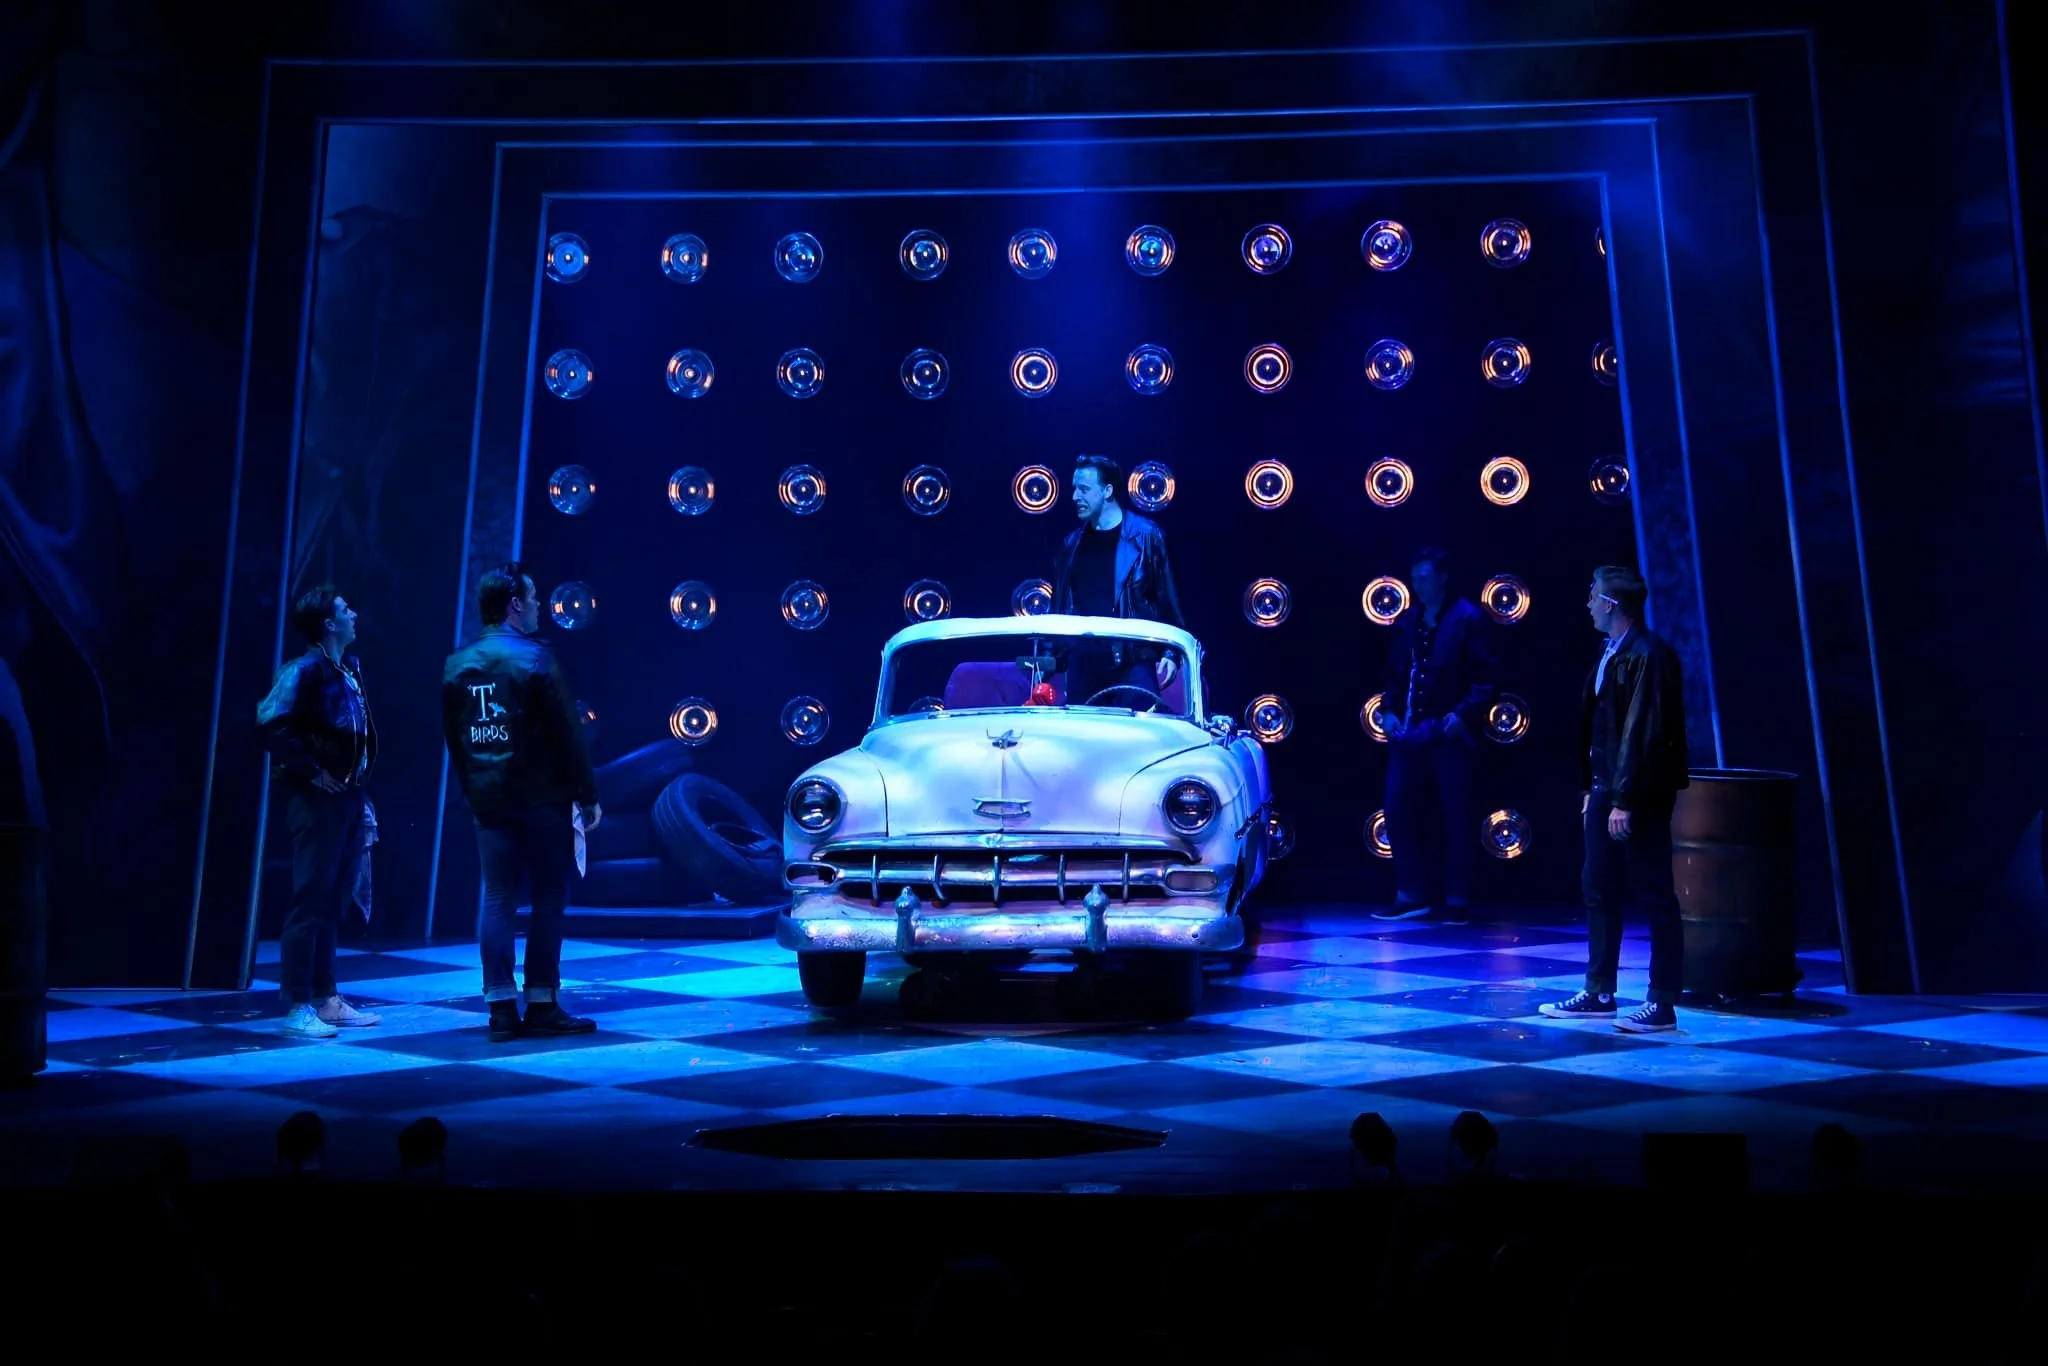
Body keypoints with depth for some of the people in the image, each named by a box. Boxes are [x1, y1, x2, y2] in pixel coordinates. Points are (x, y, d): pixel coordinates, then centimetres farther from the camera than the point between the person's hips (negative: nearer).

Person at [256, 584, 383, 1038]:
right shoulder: (305, 670, -12)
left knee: (333, 903, 13)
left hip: (348, 798, 8)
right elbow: (271, 725, -22)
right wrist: (311, 772, -17)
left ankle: (326, 1000, 21)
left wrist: (358, 784, 11)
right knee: (311, 902, -4)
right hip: (318, 799, -8)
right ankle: (298, 1008, 3)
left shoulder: (350, 669, 13)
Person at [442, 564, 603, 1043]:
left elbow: (453, 738, 12)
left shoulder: (457, 665, 8)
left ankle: (502, 1009, 9)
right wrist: (587, 796, -6)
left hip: (489, 801, 6)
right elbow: (566, 733, -11)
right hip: (542, 798, -6)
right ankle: (541, 1006, 5)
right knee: (548, 899, 2)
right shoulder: (535, 657, -11)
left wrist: (472, 789, 19)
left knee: (498, 900, 7)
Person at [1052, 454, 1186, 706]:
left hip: (1132, 660, -4)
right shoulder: (1072, 542, 12)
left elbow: (1166, 597, -3)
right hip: (1083, 661, 5)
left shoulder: (1144, 535, -1)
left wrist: (1170, 652, -10)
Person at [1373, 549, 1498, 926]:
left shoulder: (1469, 620, -4)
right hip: (1409, 732, 6)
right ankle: (1411, 896, 13)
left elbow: (1485, 678, -9)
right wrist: (1390, 711, 5)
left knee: (1455, 817, 2)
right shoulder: (1407, 621, 13)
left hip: (1451, 733, -6)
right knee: (1399, 811, 3)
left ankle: (1457, 901, 10)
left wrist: (1463, 714, -18)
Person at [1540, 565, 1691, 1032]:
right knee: (1599, 891, 13)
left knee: (1654, 898, 0)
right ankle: (1599, 994, 23)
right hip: (1605, 790, 9)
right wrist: (1593, 789, 14)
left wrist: (1626, 800, -21)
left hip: (1640, 797, -9)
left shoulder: (1649, 656, -15)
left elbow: (1646, 732, -19)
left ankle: (1662, 1004, 9)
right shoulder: (1610, 653, 13)